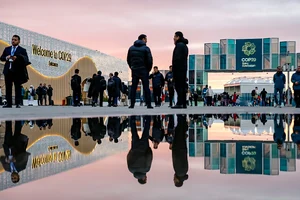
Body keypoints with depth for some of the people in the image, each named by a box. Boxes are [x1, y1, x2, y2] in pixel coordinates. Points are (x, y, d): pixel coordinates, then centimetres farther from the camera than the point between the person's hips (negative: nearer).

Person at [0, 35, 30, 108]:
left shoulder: (22, 50, 3)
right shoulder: (7, 49, 16)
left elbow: (26, 59, -9)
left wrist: (17, 57, -23)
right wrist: (6, 58, -9)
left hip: (17, 71, -4)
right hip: (8, 70, 4)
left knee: (18, 88, -1)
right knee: (8, 87, 3)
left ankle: (18, 103, 0)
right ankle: (9, 103, 7)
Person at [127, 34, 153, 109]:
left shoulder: (131, 48, 8)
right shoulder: (146, 48, -7)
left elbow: (128, 60, 9)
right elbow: (150, 60, -11)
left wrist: (132, 68, 15)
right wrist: (148, 69, 3)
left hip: (134, 71, 3)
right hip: (144, 71, -3)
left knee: (133, 87, 6)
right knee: (146, 88, 1)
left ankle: (132, 104, 1)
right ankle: (148, 104, -3)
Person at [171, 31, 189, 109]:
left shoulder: (179, 45, -10)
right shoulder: (185, 45, 20)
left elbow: (177, 58, -18)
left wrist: (174, 68, -18)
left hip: (178, 68, -10)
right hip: (184, 68, 10)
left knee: (178, 86, -11)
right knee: (182, 86, 10)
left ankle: (179, 103, -15)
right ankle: (184, 104, 11)